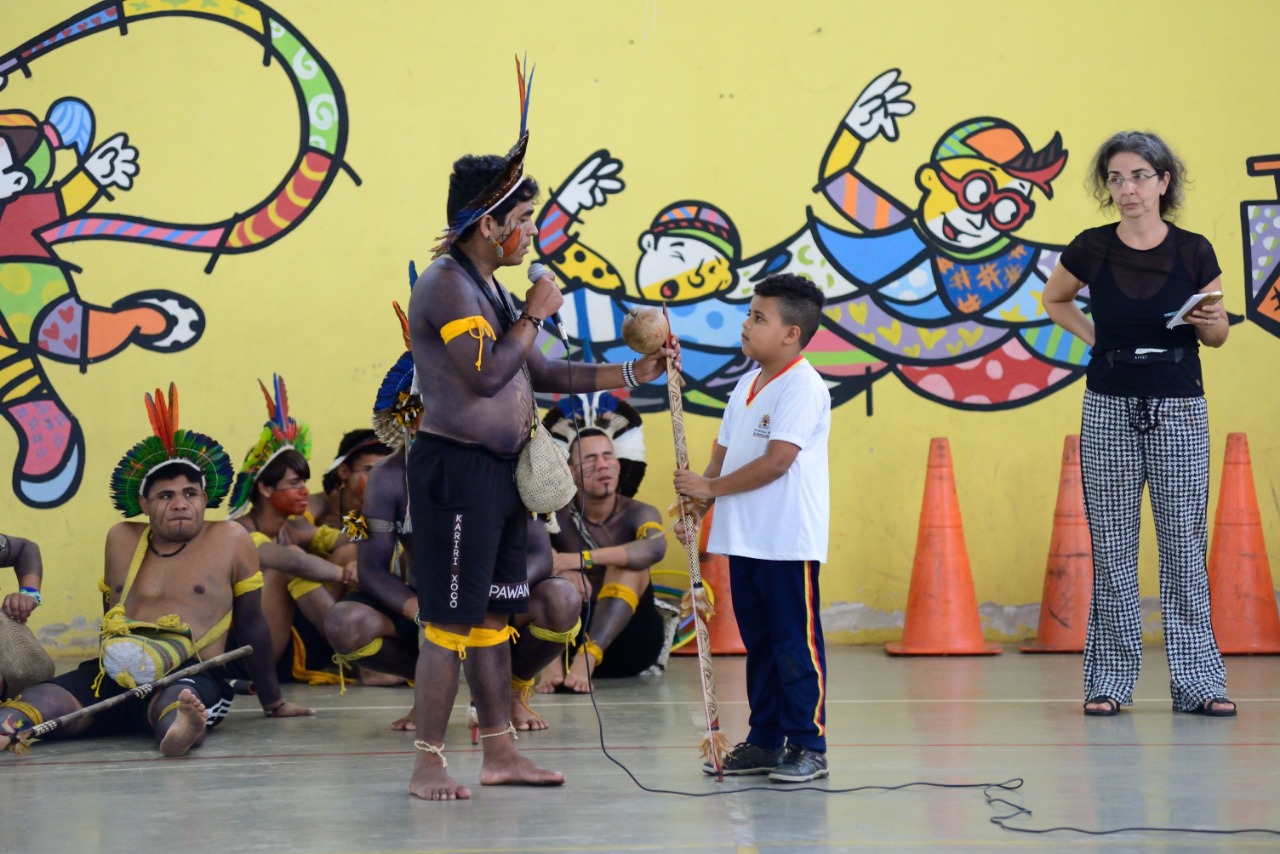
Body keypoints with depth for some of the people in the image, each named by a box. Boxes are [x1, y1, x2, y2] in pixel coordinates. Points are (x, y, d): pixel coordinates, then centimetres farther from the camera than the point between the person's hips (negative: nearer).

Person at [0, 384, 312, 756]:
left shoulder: (231, 540, 7)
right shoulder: (121, 539, 19)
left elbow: (251, 627, 11)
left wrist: (273, 703, 16)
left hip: (192, 678, -3)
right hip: (114, 676, 4)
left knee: (174, 702, -42)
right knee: (43, 698, -29)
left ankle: (180, 728, -76)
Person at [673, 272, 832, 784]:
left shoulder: (802, 387, -12)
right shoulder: (747, 385, 15)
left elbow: (776, 461, -19)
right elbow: (724, 453, 18)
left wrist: (710, 487, -13)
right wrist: (697, 508, 4)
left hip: (789, 543, -9)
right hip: (744, 540, 9)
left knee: (796, 643, -3)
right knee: (758, 642, 13)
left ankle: (808, 745, 2)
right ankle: (765, 741, 21)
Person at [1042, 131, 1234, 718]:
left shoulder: (1193, 251, -2)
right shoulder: (1092, 249, -1)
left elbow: (1218, 336, 9)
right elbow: (1054, 300, 19)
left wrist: (1209, 323, -13)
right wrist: (1095, 338, 6)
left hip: (1179, 409, -1)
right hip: (1109, 408, 1)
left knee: (1185, 545, 0)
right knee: (1112, 547, 4)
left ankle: (1198, 682, 6)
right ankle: (1109, 681, 11)